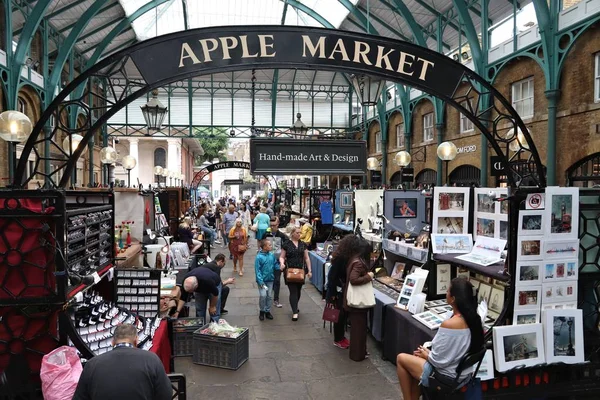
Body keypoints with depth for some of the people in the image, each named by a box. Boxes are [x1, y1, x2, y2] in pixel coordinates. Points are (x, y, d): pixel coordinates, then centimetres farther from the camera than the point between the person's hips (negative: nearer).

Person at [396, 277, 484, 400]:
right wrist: (428, 352, 7)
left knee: (401, 358, 10)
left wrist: (426, 354, -3)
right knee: (418, 357, 27)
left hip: (447, 377, -8)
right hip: (463, 373, 8)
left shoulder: (449, 324, -32)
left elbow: (438, 360, -23)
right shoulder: (473, 318, -7)